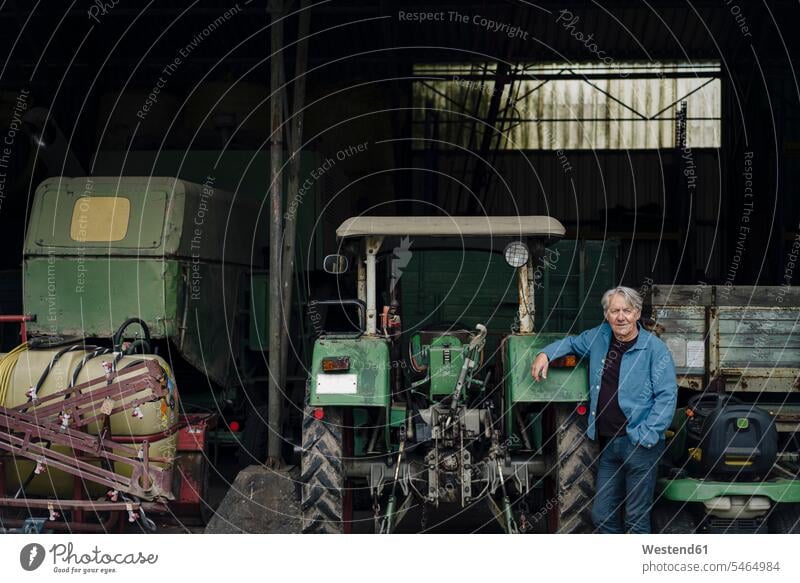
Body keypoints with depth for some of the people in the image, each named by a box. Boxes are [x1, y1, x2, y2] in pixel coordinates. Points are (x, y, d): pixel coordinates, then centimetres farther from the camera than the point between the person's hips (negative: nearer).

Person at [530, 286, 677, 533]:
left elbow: (667, 395, -12)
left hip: (639, 446, -6)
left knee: (637, 519, 0)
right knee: (602, 516, 12)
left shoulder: (655, 349, -9)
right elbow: (572, 342, 30)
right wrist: (546, 353, 11)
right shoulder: (600, 337, 9)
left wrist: (646, 435, -19)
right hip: (608, 444, 6)